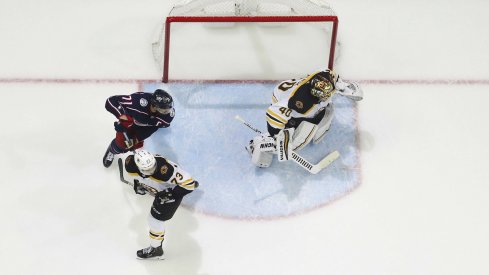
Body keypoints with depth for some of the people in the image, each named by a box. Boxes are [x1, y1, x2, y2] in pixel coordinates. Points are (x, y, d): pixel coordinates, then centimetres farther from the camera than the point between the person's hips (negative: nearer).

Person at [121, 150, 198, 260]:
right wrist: (138, 183, -8)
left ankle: (156, 250, 22)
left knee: (155, 218, -1)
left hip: (173, 189, -6)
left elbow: (188, 183, -34)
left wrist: (170, 195, -34)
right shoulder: (130, 163, -28)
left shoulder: (165, 170, -45)